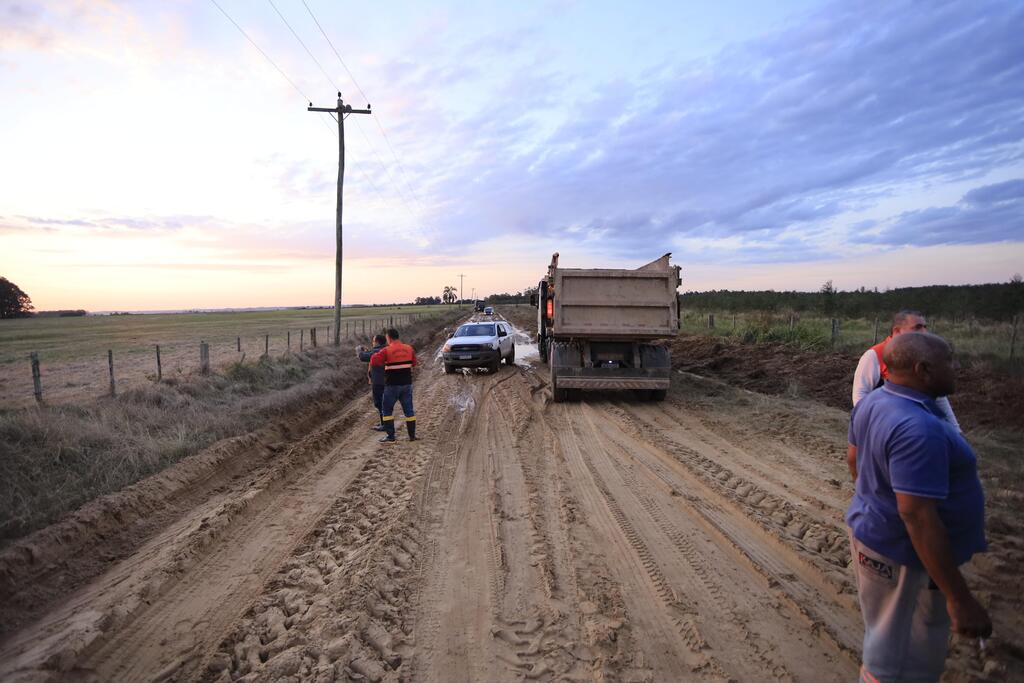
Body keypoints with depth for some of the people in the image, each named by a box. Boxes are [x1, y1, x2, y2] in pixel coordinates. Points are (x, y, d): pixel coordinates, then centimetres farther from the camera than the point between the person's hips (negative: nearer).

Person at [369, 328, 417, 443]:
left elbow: (373, 361, -14)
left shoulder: (387, 351, -13)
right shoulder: (409, 349, 3)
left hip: (392, 385, -4)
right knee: (408, 409, 11)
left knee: (387, 410, 8)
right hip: (407, 384, 4)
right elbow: (413, 363, 14)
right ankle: (412, 435, 16)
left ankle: (390, 436, 6)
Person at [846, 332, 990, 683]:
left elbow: (856, 462, 11)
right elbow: (917, 517, -32)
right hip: (905, 554, -9)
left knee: (888, 638, 29)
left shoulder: (873, 403, -2)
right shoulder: (918, 429, -31)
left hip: (875, 533, 9)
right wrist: (959, 598, -26)